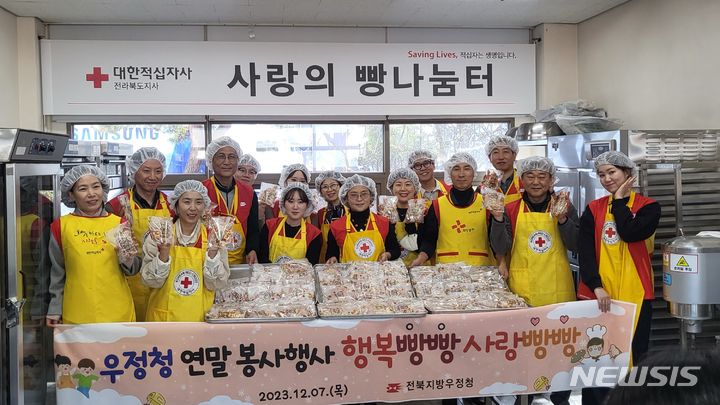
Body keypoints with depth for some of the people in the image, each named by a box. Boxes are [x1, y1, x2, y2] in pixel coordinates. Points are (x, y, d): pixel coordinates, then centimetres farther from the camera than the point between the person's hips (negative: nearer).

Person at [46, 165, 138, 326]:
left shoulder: (119, 223, 1)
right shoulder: (61, 226, 0)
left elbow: (132, 270, 6)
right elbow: (58, 273, 9)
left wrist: (127, 260, -14)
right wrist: (55, 309, 8)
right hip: (77, 314, 0)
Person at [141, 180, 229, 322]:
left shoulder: (212, 237, -5)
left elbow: (217, 284, -8)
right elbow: (151, 281, -9)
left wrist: (212, 253, -21)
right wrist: (164, 253, -23)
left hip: (200, 316, 1)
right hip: (164, 315, -1)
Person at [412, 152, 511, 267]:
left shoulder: (487, 204, 8)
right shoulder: (437, 206, 10)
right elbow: (428, 240, 12)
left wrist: (498, 217, -12)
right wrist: (420, 258, -7)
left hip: (481, 270, 0)